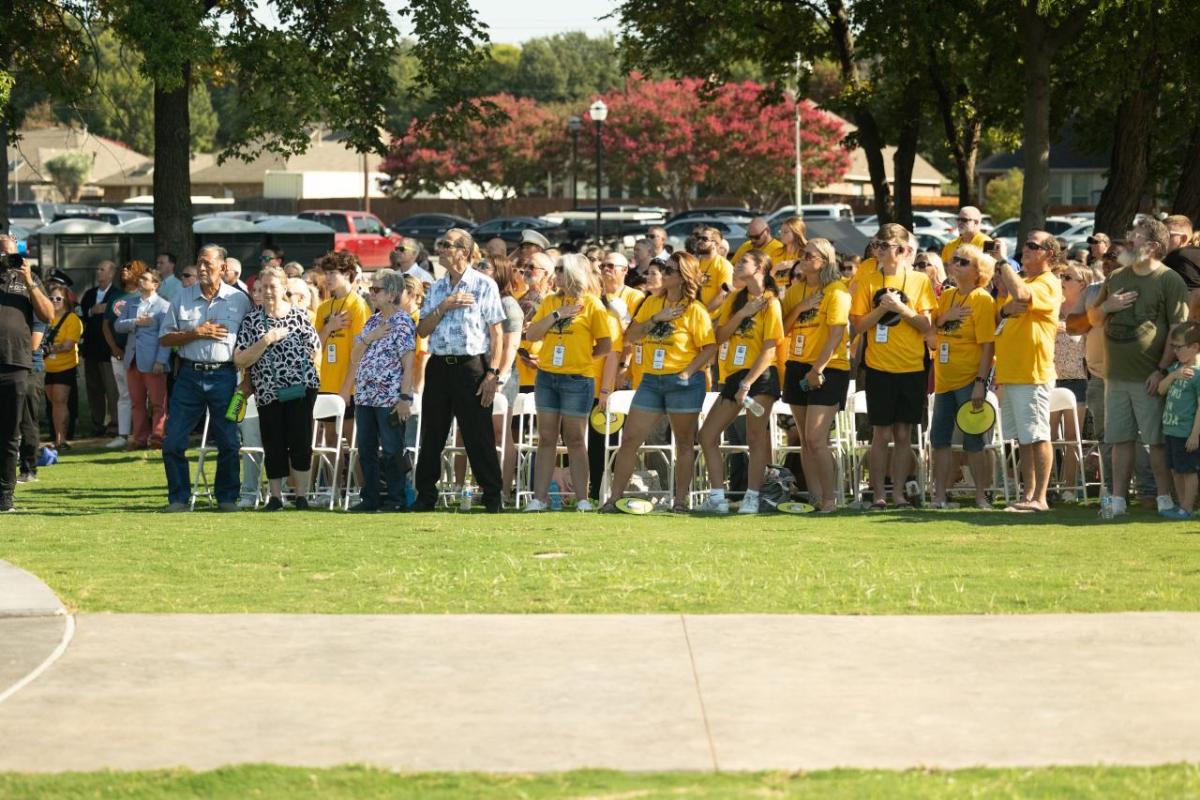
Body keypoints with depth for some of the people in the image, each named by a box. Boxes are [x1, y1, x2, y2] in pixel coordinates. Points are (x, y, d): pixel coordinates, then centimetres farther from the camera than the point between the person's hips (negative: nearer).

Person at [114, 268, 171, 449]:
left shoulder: (163, 306, -3)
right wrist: (136, 322, -11)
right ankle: (140, 438, 13)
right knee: (137, 402, 9)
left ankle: (157, 437, -1)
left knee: (158, 403, -4)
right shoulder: (130, 304, 15)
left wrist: (161, 361, -15)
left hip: (152, 361, -6)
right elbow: (118, 326, 6)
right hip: (133, 359, 6)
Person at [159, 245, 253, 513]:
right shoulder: (183, 297, 7)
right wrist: (196, 333, -8)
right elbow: (165, 338, 5)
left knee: (228, 442, 1)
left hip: (223, 376, -1)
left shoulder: (239, 300, 4)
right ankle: (179, 498, 6)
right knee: (173, 441, -3)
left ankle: (227, 497, 13)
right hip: (190, 375, 1)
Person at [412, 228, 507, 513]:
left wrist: (492, 373, -13)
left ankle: (492, 497, 2)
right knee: (432, 435, 7)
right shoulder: (437, 288, 14)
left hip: (471, 365, -5)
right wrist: (443, 307, -7)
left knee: (478, 436, -4)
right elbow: (423, 330, 9)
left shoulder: (484, 285, -3)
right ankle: (425, 496, 14)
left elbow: (497, 332, -6)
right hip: (439, 366, 5)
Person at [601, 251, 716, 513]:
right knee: (630, 439, 0)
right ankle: (614, 498, 3)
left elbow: (711, 348, -9)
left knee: (684, 443, 4)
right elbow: (631, 336, 6)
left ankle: (680, 500, 11)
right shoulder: (652, 303, 10)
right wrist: (656, 319, -7)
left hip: (682, 381, -5)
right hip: (651, 380, 5)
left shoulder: (695, 310, -6)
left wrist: (688, 372, -18)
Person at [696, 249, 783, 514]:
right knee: (708, 434, 3)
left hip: (759, 376, -7)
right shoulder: (735, 299, 14)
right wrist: (742, 313, -11)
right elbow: (720, 336, 3)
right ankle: (717, 499, 4)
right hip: (733, 376, 7)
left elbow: (769, 350, -12)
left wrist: (747, 384, -18)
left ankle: (751, 498, -2)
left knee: (756, 438, -6)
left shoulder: (770, 303, -5)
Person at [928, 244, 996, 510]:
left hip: (969, 380, -7)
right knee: (939, 438, 7)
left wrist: (981, 382, -20)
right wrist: (944, 318, -10)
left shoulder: (983, 300, -9)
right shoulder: (946, 296, 11)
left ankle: (981, 496, 4)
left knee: (972, 439, -4)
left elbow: (988, 346, -14)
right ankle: (940, 496, 14)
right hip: (945, 379, 7)